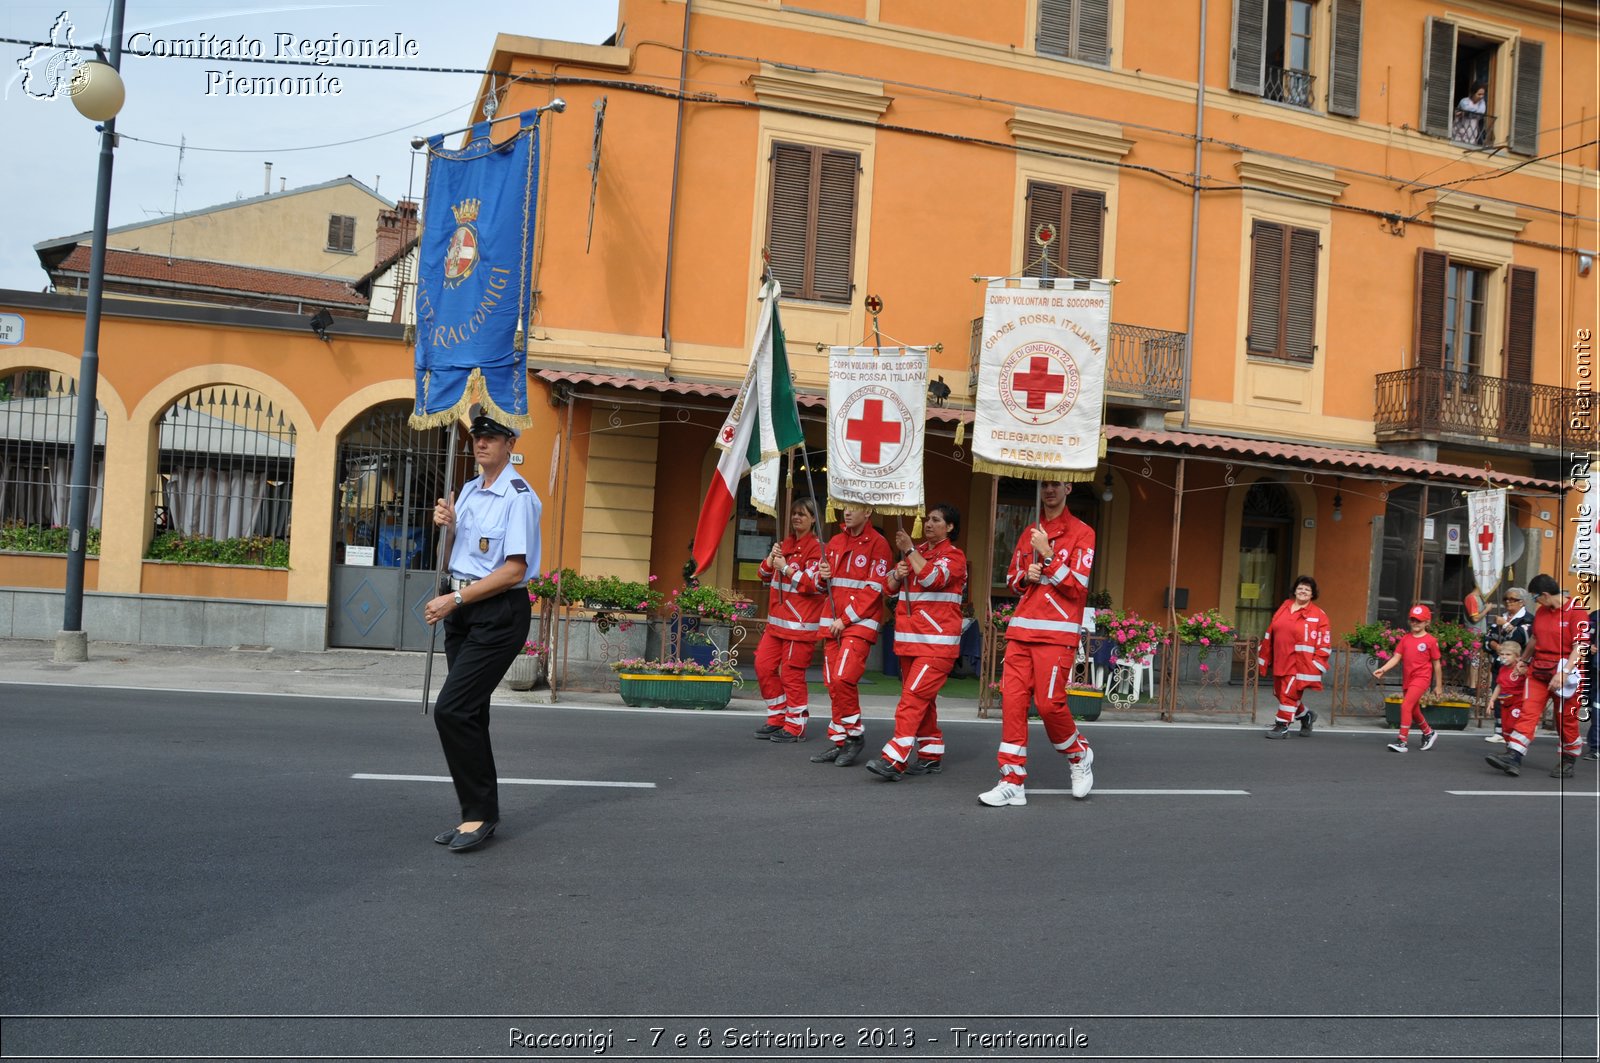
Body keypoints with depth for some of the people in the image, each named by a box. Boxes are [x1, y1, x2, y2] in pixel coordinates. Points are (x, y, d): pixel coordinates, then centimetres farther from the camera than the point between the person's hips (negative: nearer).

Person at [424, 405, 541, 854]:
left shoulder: (518, 496, -13)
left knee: (452, 710, -15)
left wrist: (455, 598, -18)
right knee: (468, 713, 12)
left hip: (499, 614, -9)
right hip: (462, 610, 9)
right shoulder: (468, 491, 13)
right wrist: (448, 526, 1)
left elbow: (515, 569, -19)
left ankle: (480, 813, -1)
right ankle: (479, 813, 24)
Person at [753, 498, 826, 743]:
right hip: (777, 620, 8)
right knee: (763, 665, 8)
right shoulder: (786, 543, 15)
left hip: (800, 622, -8)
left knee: (791, 673, -5)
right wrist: (771, 558, -2)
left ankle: (795, 727, 6)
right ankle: (777, 718, 21)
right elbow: (765, 575, 17)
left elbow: (814, 584, -17)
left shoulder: (816, 547, -8)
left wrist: (786, 568, -16)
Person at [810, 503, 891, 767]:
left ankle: (854, 735, 0)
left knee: (843, 678, -17)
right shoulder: (835, 542, 15)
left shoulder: (877, 543, -5)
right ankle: (839, 742, 13)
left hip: (860, 623, -6)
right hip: (832, 623, 6)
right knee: (832, 684, 5)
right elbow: (822, 584, 24)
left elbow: (874, 589, -10)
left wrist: (845, 618, -12)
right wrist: (822, 575, 0)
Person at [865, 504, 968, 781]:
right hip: (909, 640, 7)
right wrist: (897, 575, -4)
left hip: (937, 642, -7)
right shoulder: (916, 552, 18)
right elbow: (891, 587, 17)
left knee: (913, 696, -16)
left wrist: (909, 550, -18)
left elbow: (934, 578, -22)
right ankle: (932, 755, 22)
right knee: (922, 699, 12)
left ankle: (894, 760, -22)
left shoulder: (954, 556, -3)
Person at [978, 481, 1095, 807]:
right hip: (1021, 632, 5)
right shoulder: (1029, 533, 18)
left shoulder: (1081, 533, 0)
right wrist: (1025, 576, 2)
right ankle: (1013, 781, 3)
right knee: (1012, 700, -2)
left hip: (1057, 634, -5)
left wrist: (1047, 553, -13)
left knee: (1050, 703, -8)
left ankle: (1080, 757, 22)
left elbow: (1079, 586, -9)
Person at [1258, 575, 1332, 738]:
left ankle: (1282, 726, 6)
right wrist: (1264, 657, 17)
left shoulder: (1318, 615, -5)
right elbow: (1270, 633, 16)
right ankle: (1306, 716, 36)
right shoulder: (1284, 608, 11)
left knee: (1289, 693, -7)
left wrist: (1317, 664, -12)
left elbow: (1325, 643, -7)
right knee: (1280, 693, 14)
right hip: (1280, 662, 6)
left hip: (1299, 664, -6)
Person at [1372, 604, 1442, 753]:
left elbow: (1436, 664, -1)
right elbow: (1396, 657, 2)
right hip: (1407, 679, 6)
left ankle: (1402, 741, -16)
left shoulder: (1431, 641, -6)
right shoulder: (1405, 638, 7)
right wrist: (1383, 669, -14)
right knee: (1414, 709, 19)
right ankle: (1429, 733, 44)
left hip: (1421, 678, -6)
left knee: (1406, 706, -19)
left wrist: (1438, 686, 2)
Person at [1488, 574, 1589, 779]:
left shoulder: (1576, 612, -12)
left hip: (1565, 674, -6)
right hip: (1538, 670, 6)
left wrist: (1563, 673, -24)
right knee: (1528, 712, -4)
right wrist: (1523, 660, 28)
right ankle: (1513, 758, -11)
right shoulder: (1542, 612, 11)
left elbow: (1580, 647, -17)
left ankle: (1568, 762, 22)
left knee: (1566, 720, 6)